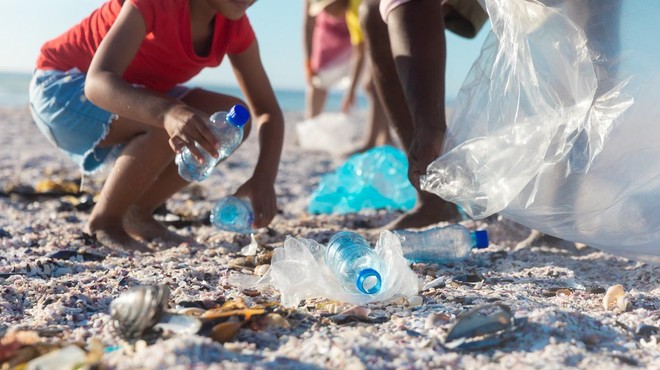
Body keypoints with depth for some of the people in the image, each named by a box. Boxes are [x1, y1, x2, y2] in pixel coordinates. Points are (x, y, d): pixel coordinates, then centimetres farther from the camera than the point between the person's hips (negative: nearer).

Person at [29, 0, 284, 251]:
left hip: (130, 95, 7)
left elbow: (267, 110, -11)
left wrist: (263, 178, -28)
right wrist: (167, 112, -60)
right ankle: (102, 221, -11)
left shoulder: (235, 25, -11)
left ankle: (137, 213, 1)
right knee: (170, 124, -32)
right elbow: (98, 82, -42)